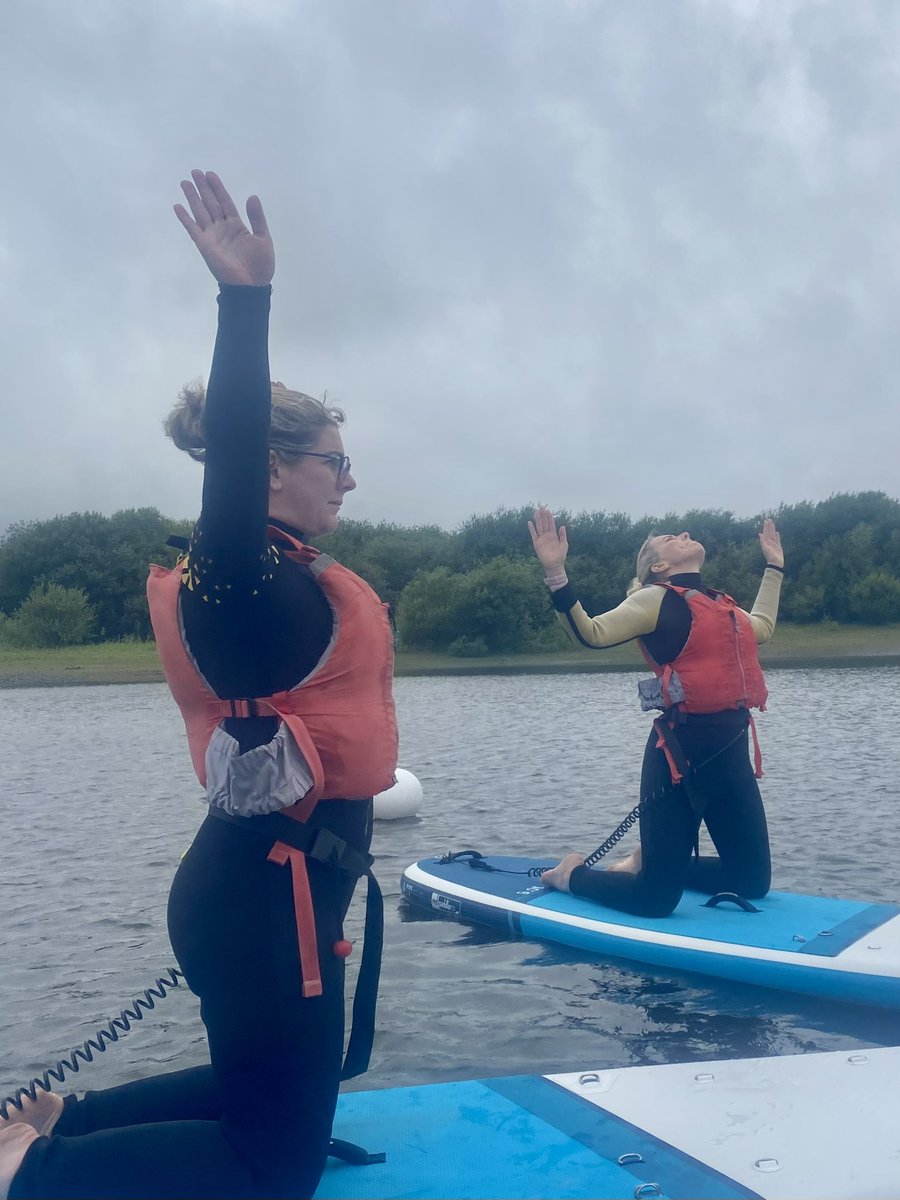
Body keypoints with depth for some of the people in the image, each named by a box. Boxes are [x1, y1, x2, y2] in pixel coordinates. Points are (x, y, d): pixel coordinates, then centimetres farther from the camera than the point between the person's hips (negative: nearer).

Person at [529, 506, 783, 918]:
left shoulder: (722, 606, 19)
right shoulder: (656, 599, -3)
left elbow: (762, 627, 40)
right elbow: (590, 632, -15)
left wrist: (774, 567, 44)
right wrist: (555, 572, -26)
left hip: (731, 753, 8)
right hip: (681, 754, -7)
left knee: (753, 883, 14)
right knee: (656, 900, -3)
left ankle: (646, 864, 31)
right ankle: (572, 874, 24)